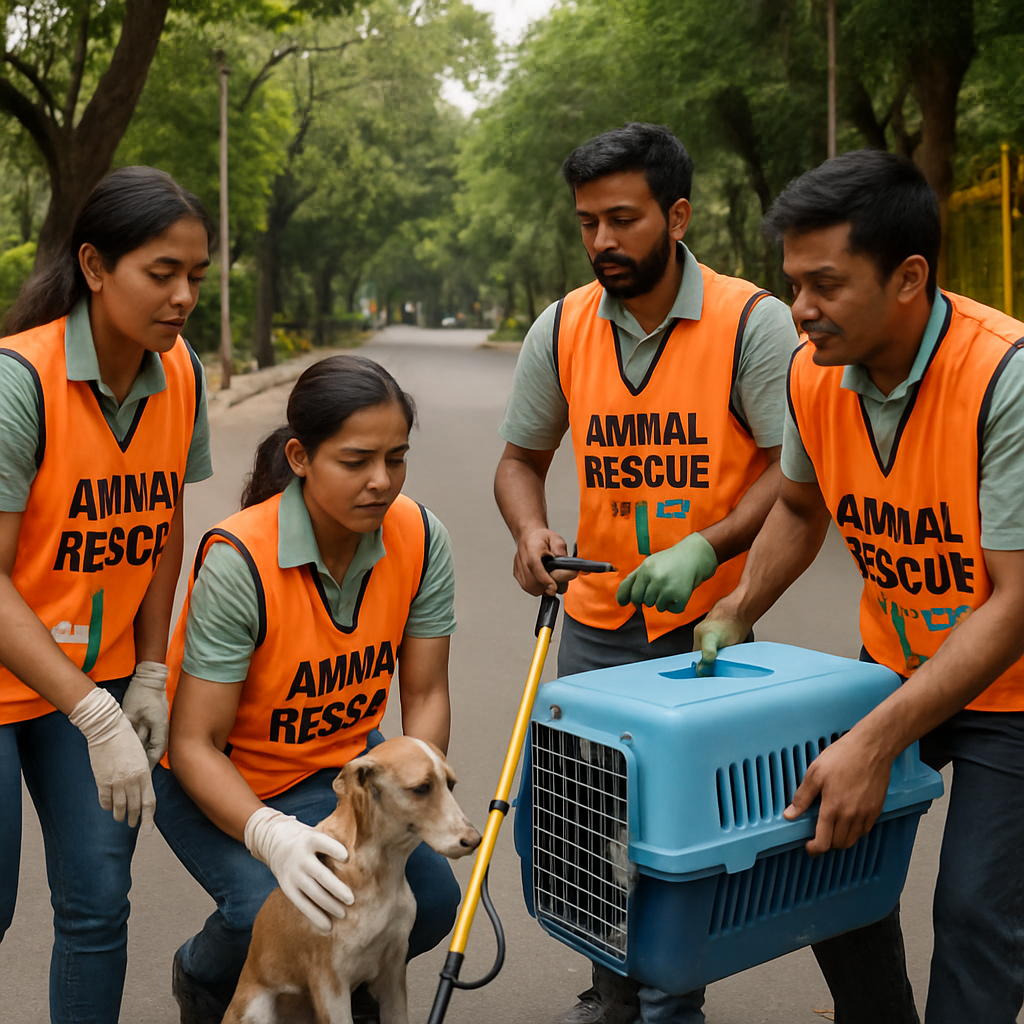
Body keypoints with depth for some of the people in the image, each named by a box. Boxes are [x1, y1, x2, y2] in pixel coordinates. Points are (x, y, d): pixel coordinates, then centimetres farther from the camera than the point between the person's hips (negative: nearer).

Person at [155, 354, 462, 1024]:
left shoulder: (422, 540, -14)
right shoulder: (238, 560, -28)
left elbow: (425, 696, -7)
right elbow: (196, 745, -25)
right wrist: (274, 836, -42)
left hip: (344, 763, 4)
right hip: (222, 781, -3)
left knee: (432, 900, -17)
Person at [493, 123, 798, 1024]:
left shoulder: (752, 322, -11)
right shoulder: (560, 330, 1)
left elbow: (793, 467, -11)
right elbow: (522, 457, 10)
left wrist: (703, 549, -24)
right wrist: (530, 529, -10)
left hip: (707, 622, -4)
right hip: (596, 621, 4)